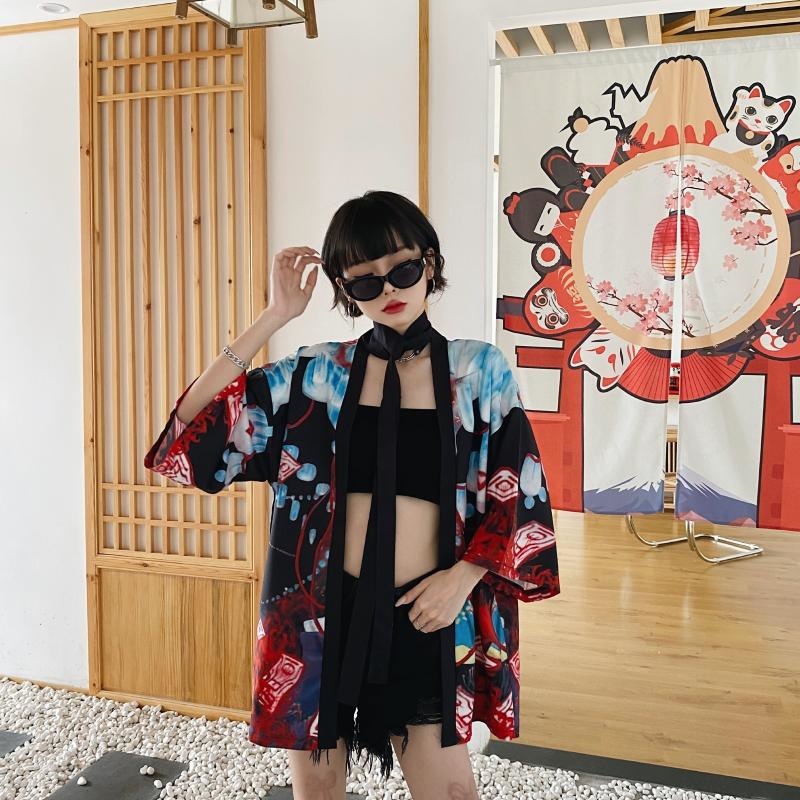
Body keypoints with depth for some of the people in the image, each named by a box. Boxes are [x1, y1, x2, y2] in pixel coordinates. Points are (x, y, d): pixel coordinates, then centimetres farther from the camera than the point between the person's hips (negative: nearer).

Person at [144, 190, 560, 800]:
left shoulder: (480, 370, -1)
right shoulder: (317, 372, -1)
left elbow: (518, 493, 2)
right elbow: (191, 430, -9)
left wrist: (462, 578, -9)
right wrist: (275, 316, -12)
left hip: (423, 613, 0)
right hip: (324, 607, 1)